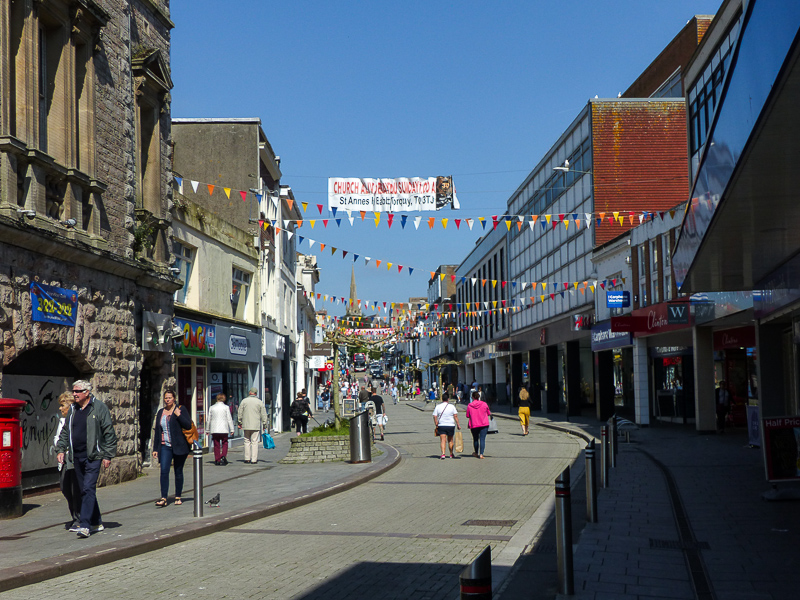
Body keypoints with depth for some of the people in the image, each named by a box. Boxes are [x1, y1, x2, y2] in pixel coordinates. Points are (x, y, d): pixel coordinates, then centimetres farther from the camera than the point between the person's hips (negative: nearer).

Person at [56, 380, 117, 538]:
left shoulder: (99, 408, -5)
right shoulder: (73, 410, 13)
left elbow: (109, 433, -6)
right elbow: (65, 431, 22)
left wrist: (108, 455, -10)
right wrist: (61, 449, 9)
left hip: (93, 456, -7)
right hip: (77, 457, 7)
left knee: (88, 489, -14)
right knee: (85, 491, 11)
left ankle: (85, 525, -16)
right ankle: (97, 523, 22)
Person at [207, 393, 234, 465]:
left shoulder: (212, 408, 5)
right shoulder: (226, 407, -2)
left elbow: (209, 419, 10)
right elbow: (229, 419, -3)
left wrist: (208, 430, 18)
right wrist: (231, 429, 2)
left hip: (214, 429, 2)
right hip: (224, 429, -2)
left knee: (216, 445, 7)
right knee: (224, 443, 9)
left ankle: (217, 460, 5)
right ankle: (223, 456, -11)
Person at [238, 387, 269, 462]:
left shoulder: (244, 401, 3)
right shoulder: (259, 402, 1)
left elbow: (240, 413, 7)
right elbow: (263, 414, 3)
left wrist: (240, 422, 17)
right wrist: (264, 423, 12)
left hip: (246, 425, 1)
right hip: (256, 425, -1)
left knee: (247, 441, 10)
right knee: (254, 442, 0)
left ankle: (247, 458, 10)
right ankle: (254, 460, -3)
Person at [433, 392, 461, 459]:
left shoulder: (438, 406, -1)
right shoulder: (452, 406, -2)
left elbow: (435, 417, -3)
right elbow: (455, 416, -5)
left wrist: (436, 426, 3)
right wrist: (458, 425, -1)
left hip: (441, 425, 0)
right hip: (451, 425, 0)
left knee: (443, 440, -3)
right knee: (450, 440, 15)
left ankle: (443, 454, -20)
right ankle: (451, 454, 27)